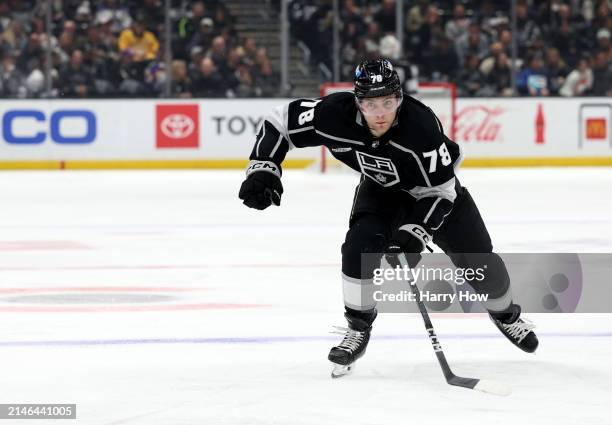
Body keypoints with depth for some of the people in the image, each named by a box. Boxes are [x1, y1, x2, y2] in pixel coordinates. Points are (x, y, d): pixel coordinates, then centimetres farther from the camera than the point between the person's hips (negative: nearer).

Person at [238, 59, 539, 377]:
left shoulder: (421, 126, -40)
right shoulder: (336, 115, -33)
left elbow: (439, 190, -30)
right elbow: (281, 121, -20)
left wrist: (414, 233, -38)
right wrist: (262, 169, -29)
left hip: (435, 186, -1)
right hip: (381, 188, 2)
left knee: (479, 261, 2)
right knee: (359, 248, -24)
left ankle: (505, 314, 35)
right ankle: (358, 328, -3)